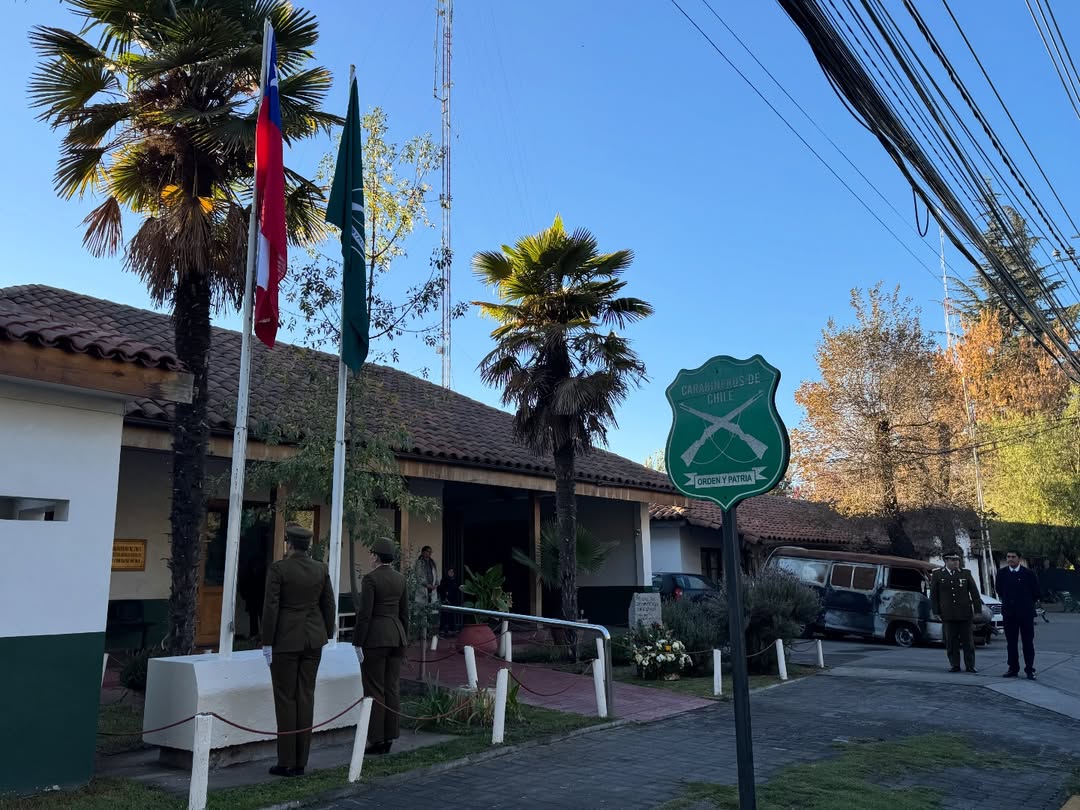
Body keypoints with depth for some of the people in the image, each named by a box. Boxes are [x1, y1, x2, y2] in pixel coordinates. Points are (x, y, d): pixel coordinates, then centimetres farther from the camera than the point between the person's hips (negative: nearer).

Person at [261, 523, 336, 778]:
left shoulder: (278, 568, -12)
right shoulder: (321, 569, 2)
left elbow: (271, 607, -13)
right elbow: (328, 605, 7)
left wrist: (267, 643, -6)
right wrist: (326, 637, 17)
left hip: (285, 640, -4)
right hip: (313, 639, 5)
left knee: (286, 699, 4)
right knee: (306, 697, 10)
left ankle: (287, 763, 9)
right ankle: (301, 762, 15)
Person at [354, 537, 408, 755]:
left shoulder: (371, 578, -13)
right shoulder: (400, 578, 7)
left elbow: (365, 614, -14)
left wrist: (358, 644, -9)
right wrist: (403, 640, 19)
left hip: (375, 637, -7)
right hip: (397, 635, 7)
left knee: (374, 689, 1)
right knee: (392, 688, 11)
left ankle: (377, 740, 5)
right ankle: (389, 737, 16)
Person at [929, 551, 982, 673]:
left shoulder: (966, 573, 7)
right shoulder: (937, 575, 4)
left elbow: (974, 592, 7)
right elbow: (933, 595, 6)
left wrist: (977, 609, 2)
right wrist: (937, 612, 1)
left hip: (965, 613, 1)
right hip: (948, 615, 0)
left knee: (968, 641, 4)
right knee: (951, 641, 2)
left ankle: (970, 665, 11)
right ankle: (954, 665, 10)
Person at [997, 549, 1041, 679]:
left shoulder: (1029, 573, -5)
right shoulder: (1002, 573, 4)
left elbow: (1035, 593, 5)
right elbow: (999, 591, 17)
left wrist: (1027, 604, 12)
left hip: (1026, 613, -2)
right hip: (1008, 613, 3)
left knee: (1028, 642, 2)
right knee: (1011, 643, 7)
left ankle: (1029, 670, 8)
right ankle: (1013, 669, 14)